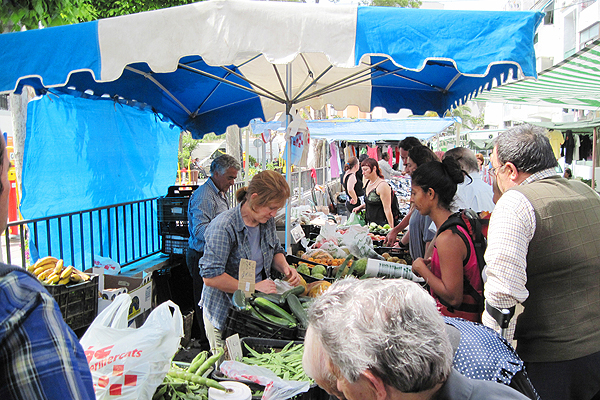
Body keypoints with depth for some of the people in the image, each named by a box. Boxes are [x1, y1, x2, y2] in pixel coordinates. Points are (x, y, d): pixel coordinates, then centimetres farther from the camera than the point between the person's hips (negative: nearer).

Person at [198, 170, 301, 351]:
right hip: (224, 312, -6)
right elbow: (211, 276, -27)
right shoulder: (223, 227, -24)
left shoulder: (267, 221, -2)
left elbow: (276, 250, 16)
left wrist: (285, 267, -5)